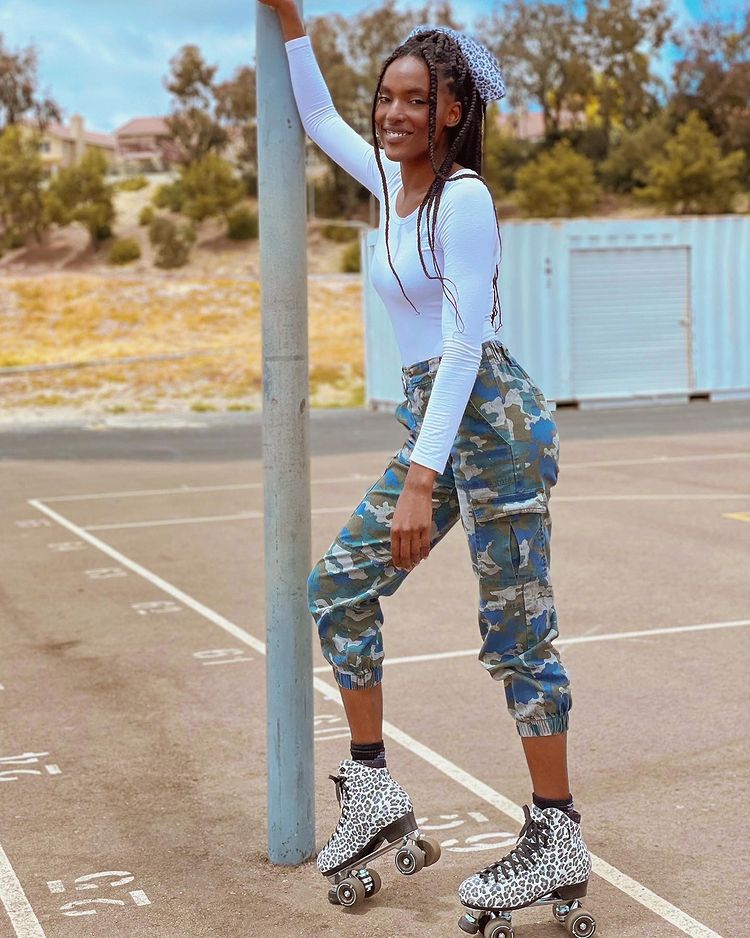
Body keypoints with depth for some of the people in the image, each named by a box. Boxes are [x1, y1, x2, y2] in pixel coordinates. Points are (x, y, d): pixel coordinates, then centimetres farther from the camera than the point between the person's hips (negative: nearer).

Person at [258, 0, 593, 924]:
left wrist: (421, 480, -22)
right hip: (429, 420, 9)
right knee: (339, 584, 7)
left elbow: (464, 344, -19)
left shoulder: (462, 196, -13)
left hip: (488, 419, -9)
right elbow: (319, 117, 30)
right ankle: (372, 789, 16)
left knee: (515, 630, -4)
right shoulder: (394, 180, 11)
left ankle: (559, 842, 6)